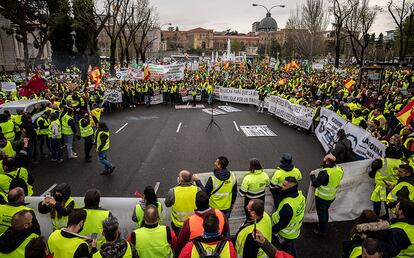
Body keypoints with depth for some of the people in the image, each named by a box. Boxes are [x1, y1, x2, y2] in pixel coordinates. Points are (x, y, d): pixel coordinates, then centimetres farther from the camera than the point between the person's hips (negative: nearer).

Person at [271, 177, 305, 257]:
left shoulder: (288, 205, -42)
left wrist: (272, 230, -15)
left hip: (287, 234, -7)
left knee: (287, 250, 20)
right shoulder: (300, 195, -16)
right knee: (291, 247, 32)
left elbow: (282, 224, -31)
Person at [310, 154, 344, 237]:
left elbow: (315, 184, -27)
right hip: (332, 196, 7)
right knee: (326, 212, 28)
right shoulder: (339, 170, -11)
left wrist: (312, 175, -10)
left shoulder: (324, 173, -35)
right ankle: (325, 228, 47)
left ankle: (322, 231, 32)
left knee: (321, 214, 14)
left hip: (322, 198, -7)